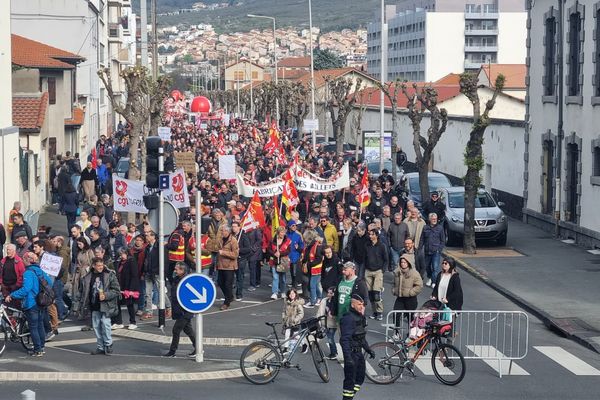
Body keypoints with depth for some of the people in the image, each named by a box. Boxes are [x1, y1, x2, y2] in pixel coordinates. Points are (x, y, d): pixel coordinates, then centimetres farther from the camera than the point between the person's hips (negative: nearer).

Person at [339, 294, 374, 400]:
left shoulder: (360, 317, 12)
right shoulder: (348, 318, -19)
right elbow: (345, 339, -25)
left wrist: (368, 350, 24)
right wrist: (348, 357, -31)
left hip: (359, 352, 10)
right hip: (351, 353, -10)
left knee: (360, 377, 15)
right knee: (350, 379, -6)